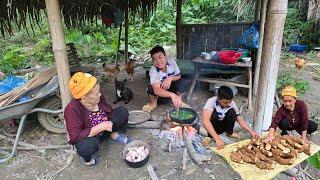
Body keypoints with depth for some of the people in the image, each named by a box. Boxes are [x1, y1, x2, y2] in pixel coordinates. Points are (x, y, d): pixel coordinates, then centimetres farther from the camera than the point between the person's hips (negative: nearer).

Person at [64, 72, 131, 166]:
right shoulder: (72, 109, -31)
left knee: (122, 111, -12)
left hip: (104, 130, 5)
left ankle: (114, 134, 8)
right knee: (89, 145, -40)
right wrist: (101, 127, -35)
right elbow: (75, 136, -34)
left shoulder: (98, 98, -15)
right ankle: (85, 155, -4)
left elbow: (109, 111, 5)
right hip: (87, 137, -5)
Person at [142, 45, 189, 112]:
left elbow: (179, 77, -5)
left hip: (171, 87, 2)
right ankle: (153, 103, -2)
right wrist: (172, 95, -65)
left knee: (184, 82, -26)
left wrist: (170, 78, -30)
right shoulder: (153, 71, -31)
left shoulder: (172, 62, -20)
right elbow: (156, 90, -47)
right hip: (160, 91, -2)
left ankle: (178, 101, 0)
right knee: (151, 88, -34)